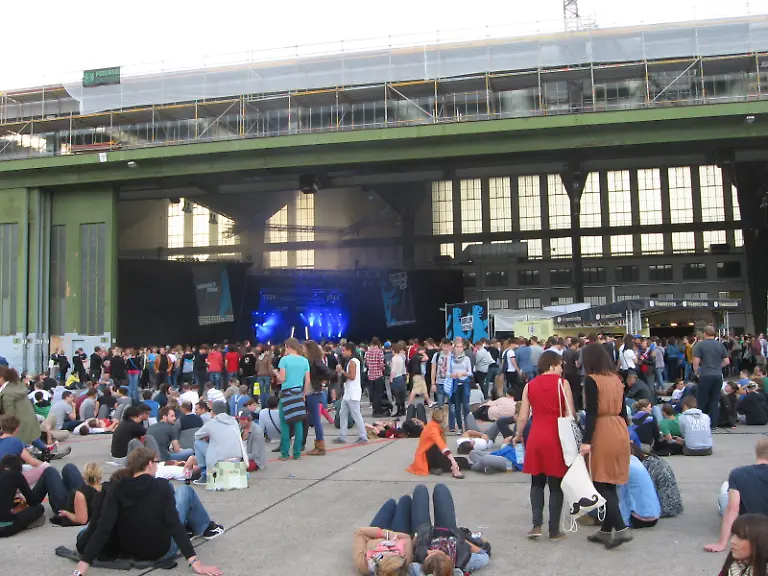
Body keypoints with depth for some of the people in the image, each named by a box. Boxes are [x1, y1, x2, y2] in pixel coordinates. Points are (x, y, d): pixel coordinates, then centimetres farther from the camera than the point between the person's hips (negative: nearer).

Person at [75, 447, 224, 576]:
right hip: (161, 551, -4)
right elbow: (174, 524, -24)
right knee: (185, 491, 13)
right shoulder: (161, 486, -18)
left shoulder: (116, 489, -10)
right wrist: (194, 561, -26)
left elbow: (103, 527, -19)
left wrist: (84, 563, -20)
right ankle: (206, 528, 33)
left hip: (129, 551, 4)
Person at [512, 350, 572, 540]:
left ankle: (536, 525, 5)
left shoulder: (529, 385, 5)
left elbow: (523, 417, 4)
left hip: (536, 437, 3)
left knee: (537, 482, 16)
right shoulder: (562, 383, -4)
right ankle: (554, 530, 12)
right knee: (556, 485, 7)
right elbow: (570, 414, -7)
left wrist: (518, 436, 20)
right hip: (557, 437, -3)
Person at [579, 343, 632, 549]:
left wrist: (586, 441, -15)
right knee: (610, 483, 13)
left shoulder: (591, 380, -10)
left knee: (602, 484, -1)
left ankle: (621, 528, -11)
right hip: (620, 431, 7)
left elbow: (591, 413, -15)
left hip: (603, 433, -7)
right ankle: (606, 530, 19)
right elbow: (622, 409, 14)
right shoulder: (616, 379, 10)